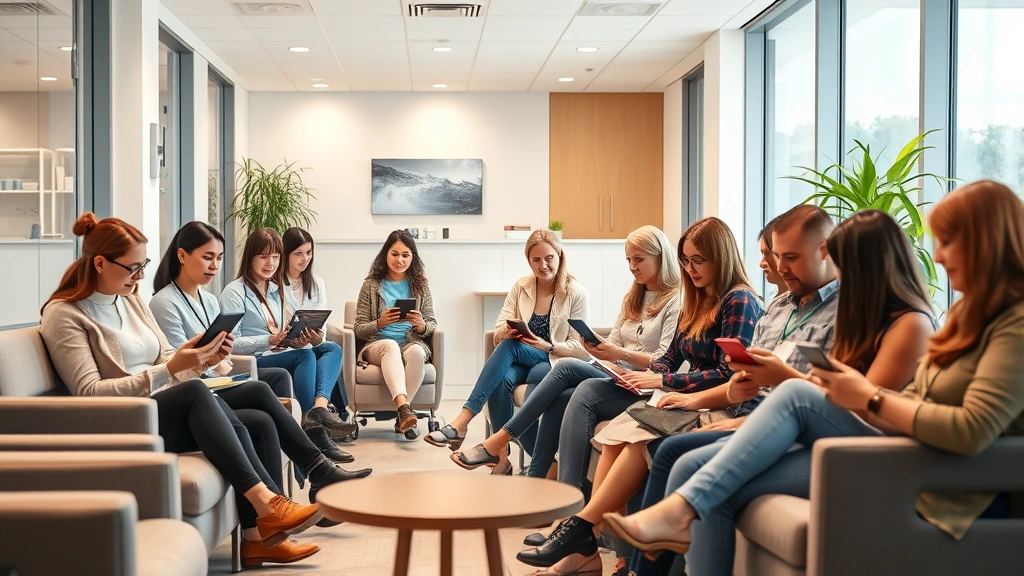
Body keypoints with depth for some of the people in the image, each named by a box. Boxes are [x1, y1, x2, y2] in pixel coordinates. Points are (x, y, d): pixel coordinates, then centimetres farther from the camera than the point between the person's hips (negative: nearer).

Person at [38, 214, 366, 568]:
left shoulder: (130, 300, 16)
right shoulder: (63, 314, -6)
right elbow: (89, 393, -16)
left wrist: (202, 359, -8)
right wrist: (169, 370, -24)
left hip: (174, 411, 7)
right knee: (194, 391, -34)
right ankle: (265, 502, -34)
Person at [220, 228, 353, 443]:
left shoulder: (277, 290, 23)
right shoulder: (235, 292, -1)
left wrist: (298, 340, -6)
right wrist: (270, 340, -24)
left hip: (282, 357, 7)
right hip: (254, 363, -7)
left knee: (332, 348, -17)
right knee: (305, 355, -32)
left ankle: (320, 406, -45)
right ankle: (315, 432, -39)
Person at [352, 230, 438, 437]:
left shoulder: (420, 284, 13)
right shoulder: (371, 285, 8)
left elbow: (432, 325, 11)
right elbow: (359, 330, 5)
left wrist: (421, 326, -13)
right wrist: (380, 323, -15)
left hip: (412, 343, 1)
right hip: (377, 344, -1)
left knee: (416, 351, -35)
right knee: (391, 345, -37)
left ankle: (402, 415, -30)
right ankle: (404, 407, -54)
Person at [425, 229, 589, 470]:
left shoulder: (577, 293, -2)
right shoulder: (520, 287, 7)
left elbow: (578, 347, -3)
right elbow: (498, 335, 3)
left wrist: (547, 346, -22)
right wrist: (507, 332, -21)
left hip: (556, 363, -3)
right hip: (521, 361, 3)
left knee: (510, 346, -33)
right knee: (501, 380, -35)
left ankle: (463, 421, -38)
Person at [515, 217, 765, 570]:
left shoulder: (740, 301, -6)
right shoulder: (696, 302, 21)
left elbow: (728, 375, -15)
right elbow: (672, 358, 20)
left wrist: (662, 381, -14)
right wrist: (648, 375, -3)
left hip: (717, 407, -7)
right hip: (688, 397, 7)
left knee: (638, 436, -32)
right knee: (617, 434, -21)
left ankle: (581, 527, -28)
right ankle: (588, 544, -29)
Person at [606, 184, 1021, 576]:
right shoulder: (969, 313, 17)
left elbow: (973, 431, -26)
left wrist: (869, 397, -16)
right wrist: (852, 391, -5)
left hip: (940, 487, -8)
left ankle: (680, 509, -16)